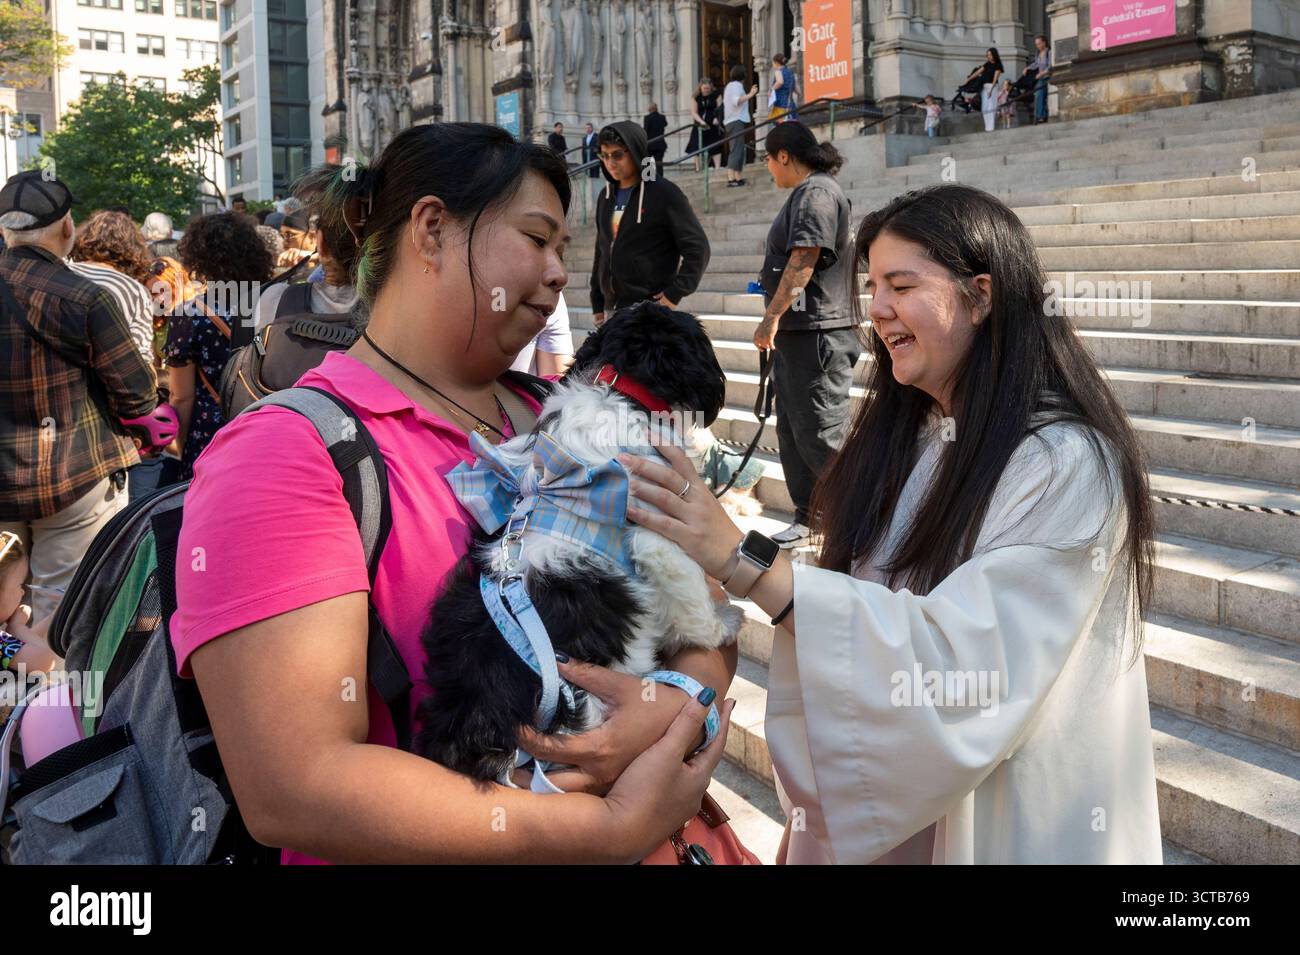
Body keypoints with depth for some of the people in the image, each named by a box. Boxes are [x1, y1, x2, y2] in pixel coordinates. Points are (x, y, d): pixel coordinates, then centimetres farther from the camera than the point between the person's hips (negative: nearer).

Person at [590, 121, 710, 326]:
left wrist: (675, 292, -14)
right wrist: (597, 304, 14)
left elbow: (697, 248, -8)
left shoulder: (663, 193, -7)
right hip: (613, 309, 7)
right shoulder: (607, 196, 12)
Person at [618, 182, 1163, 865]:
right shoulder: (899, 441, 1)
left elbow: (960, 660, -29)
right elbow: (861, 607, 1)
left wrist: (744, 561, -34)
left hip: (1001, 826, -5)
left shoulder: (1068, 464, -20)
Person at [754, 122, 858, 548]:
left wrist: (772, 316, -22)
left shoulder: (817, 193, -13)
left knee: (820, 434, -9)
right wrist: (777, 320, 23)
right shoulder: (804, 194, 19)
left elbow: (804, 260, -23)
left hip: (817, 334, -11)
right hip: (797, 334, 11)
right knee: (792, 430, 15)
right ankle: (808, 517, 23)